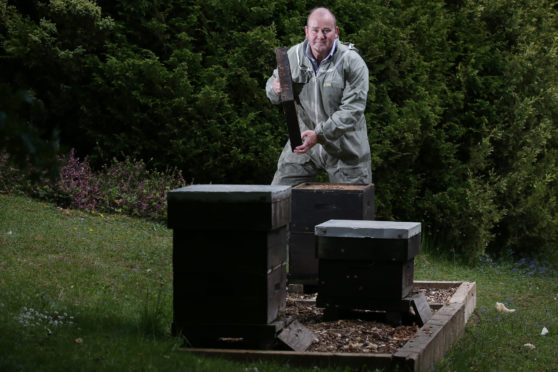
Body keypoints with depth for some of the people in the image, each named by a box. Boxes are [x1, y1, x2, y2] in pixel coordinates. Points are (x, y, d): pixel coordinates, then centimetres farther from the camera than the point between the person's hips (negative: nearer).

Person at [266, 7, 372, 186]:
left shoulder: (352, 62, -15)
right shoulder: (293, 55, -1)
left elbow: (352, 110, -21)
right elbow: (272, 84, 13)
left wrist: (320, 134, -32)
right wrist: (275, 89, -15)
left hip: (344, 147, -3)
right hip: (303, 141, 3)